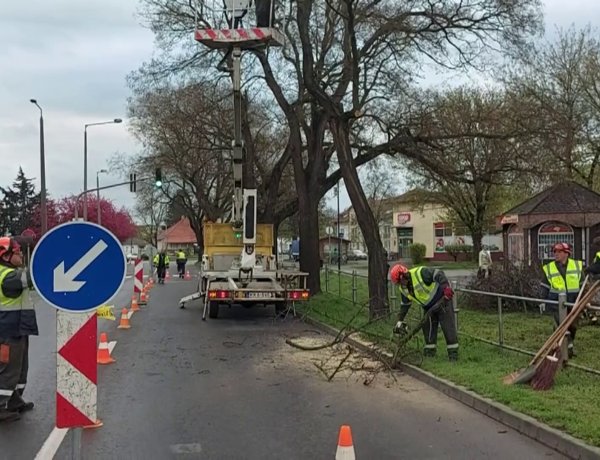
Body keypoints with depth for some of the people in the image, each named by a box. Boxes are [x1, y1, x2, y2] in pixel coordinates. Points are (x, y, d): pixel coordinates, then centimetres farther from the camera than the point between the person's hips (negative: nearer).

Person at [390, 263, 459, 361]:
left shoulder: (420, 273, -27)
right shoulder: (403, 289, 0)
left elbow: (439, 274, -31)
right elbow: (405, 305, 12)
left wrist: (446, 287, -46)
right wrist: (400, 321, 10)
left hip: (442, 301, -8)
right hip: (428, 307, 8)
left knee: (448, 327, -8)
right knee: (427, 328, 7)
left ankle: (453, 353, -4)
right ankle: (429, 352, 17)